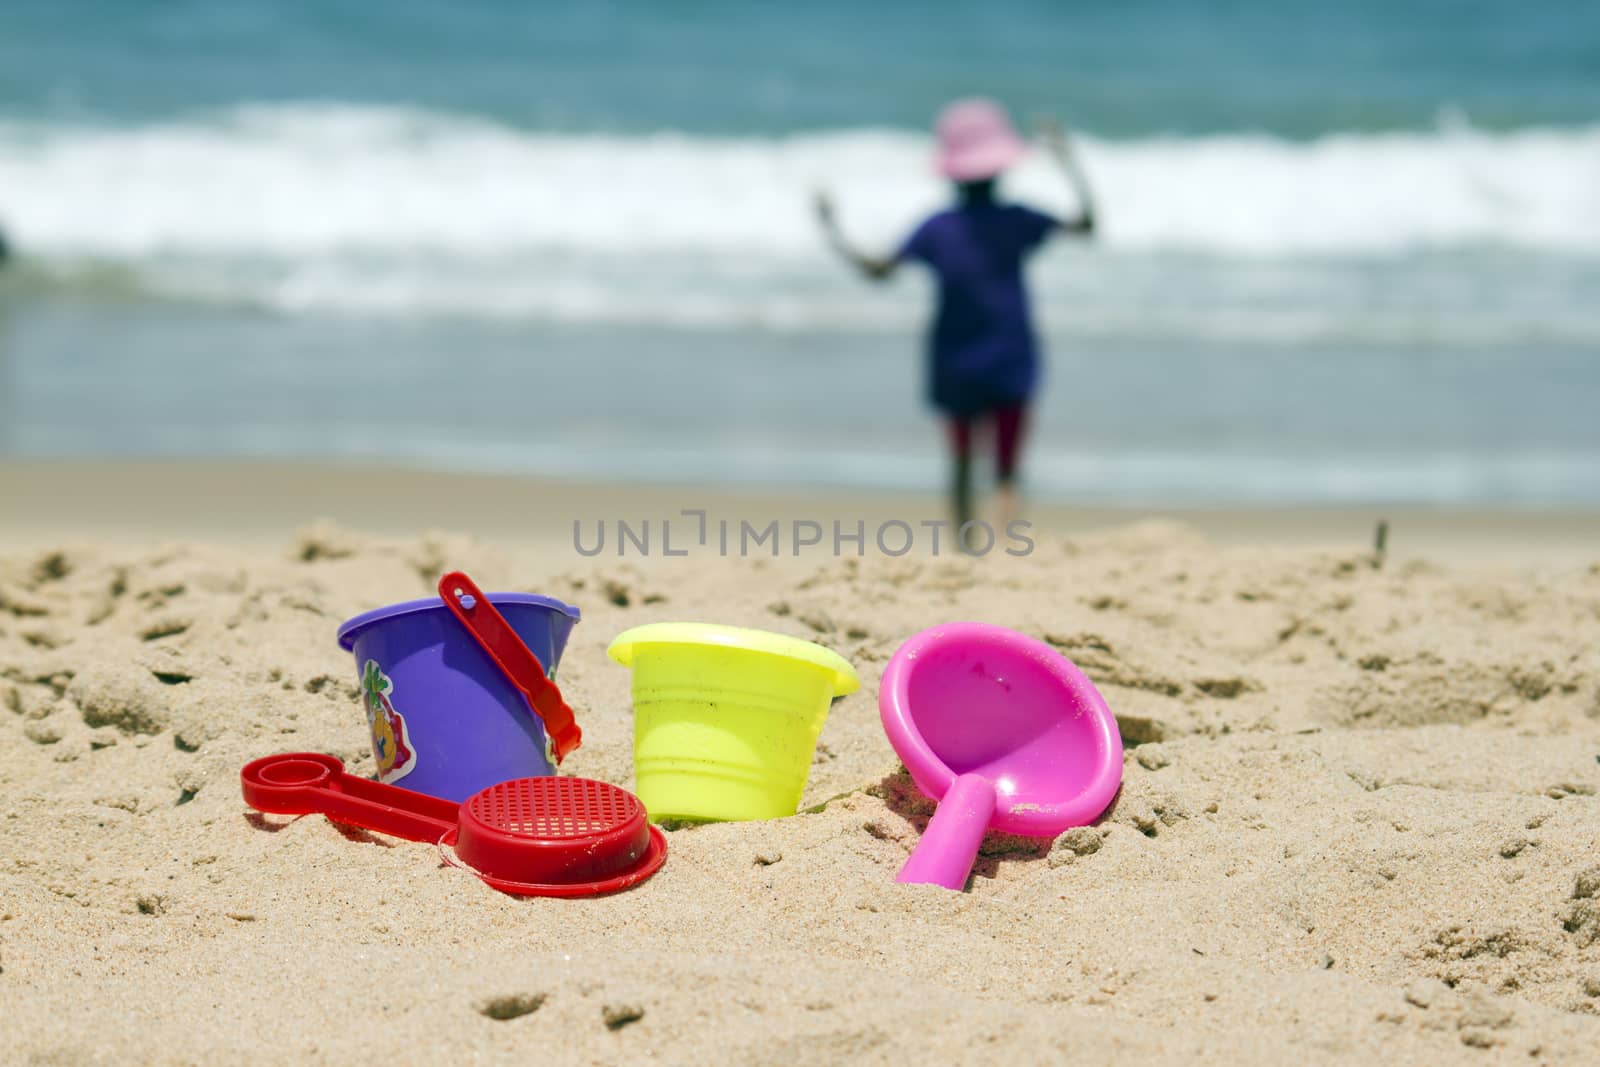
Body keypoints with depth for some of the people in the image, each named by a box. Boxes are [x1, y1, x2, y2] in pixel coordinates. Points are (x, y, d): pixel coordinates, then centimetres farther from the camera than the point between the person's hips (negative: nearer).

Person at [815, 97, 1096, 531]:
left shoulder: (937, 229, -7)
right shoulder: (1016, 221, -6)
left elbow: (879, 269, -9)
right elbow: (1086, 224, -1)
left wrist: (834, 234, 3)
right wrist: (1068, 162, 3)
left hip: (958, 366, 1)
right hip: (1010, 363, -1)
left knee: (962, 467, 13)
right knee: (1007, 471, -2)